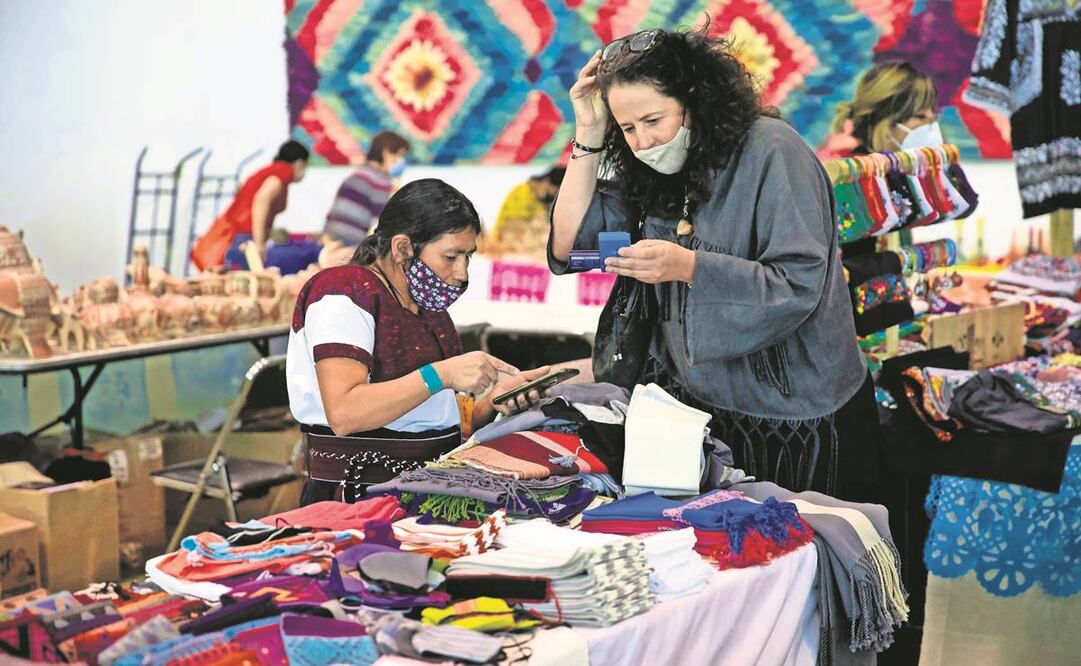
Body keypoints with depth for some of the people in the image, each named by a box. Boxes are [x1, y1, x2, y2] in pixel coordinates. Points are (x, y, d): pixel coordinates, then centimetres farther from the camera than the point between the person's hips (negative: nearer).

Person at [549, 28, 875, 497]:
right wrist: (589, 136, -6)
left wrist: (687, 266, -34)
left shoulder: (769, 150, -17)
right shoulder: (647, 174, 3)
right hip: (699, 406, 6)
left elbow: (799, 286, -23)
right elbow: (568, 246, -1)